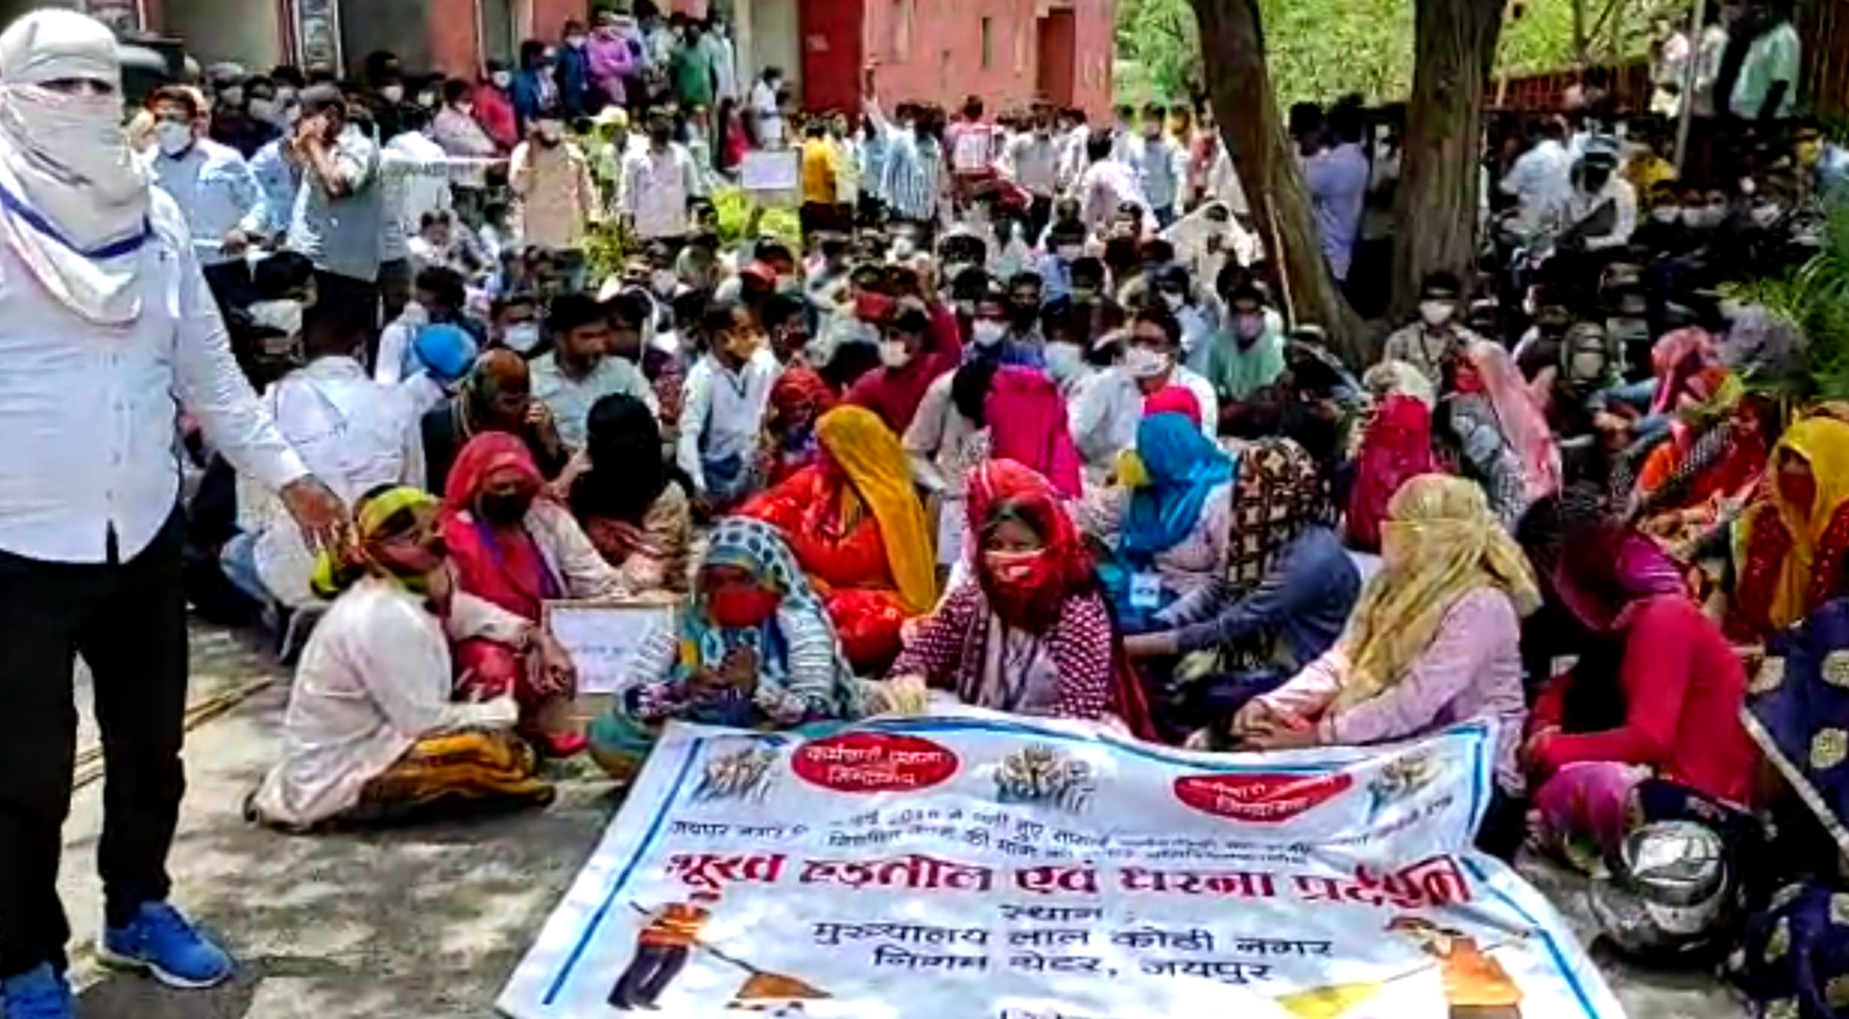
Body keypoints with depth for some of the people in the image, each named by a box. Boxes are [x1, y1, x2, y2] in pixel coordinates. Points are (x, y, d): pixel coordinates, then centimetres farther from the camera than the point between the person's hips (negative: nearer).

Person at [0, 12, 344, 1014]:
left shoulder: (153, 214, 6)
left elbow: (208, 364, 12)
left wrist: (284, 471, 10)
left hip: (144, 528, 5)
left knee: (150, 742, 17)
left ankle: (139, 908, 38)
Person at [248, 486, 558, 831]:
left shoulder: (410, 589, 3)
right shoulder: (386, 619, -24)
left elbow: (467, 613, 19)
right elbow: (424, 722, -23)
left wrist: (535, 636, 3)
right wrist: (511, 709, -11)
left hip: (361, 746, 10)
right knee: (494, 750, -25)